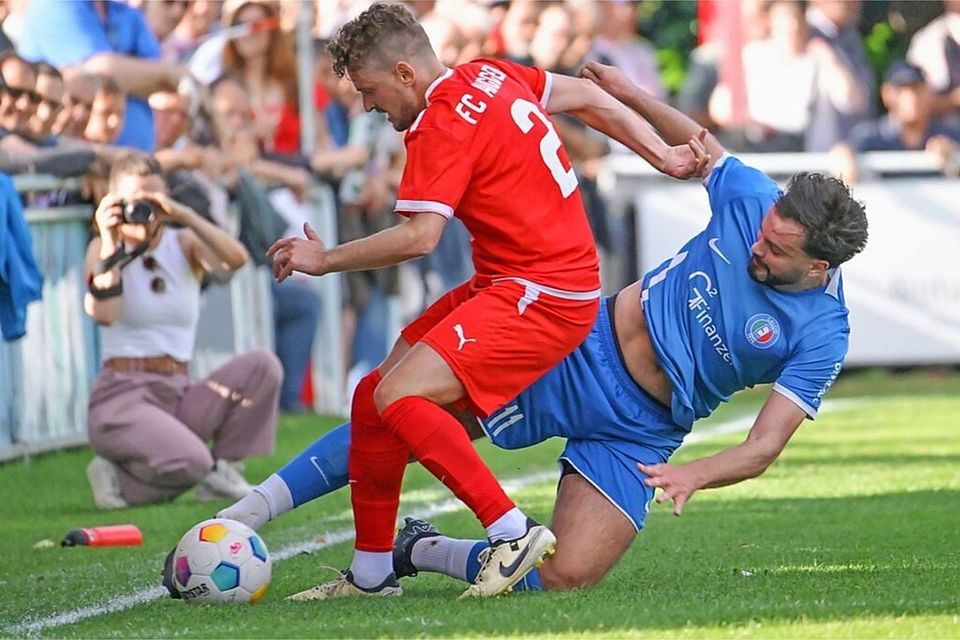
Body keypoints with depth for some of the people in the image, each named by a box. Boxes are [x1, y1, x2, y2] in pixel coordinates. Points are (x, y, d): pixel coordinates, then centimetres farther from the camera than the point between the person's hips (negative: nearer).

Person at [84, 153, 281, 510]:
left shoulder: (183, 244, 9)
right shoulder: (104, 248, 1)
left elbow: (235, 260, -14)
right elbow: (103, 313, -18)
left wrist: (184, 216, -20)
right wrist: (110, 246, -17)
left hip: (178, 393, 5)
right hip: (122, 396, -5)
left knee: (262, 366, -19)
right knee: (190, 463, -33)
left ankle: (220, 468, -6)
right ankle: (118, 476, -1)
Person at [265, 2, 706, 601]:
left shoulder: (443, 126, -17)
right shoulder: (489, 76, 10)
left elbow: (420, 237, -25)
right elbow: (584, 96, 20)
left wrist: (327, 259, -13)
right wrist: (663, 155, 23)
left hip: (542, 295, -10)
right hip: (502, 285, 10)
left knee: (400, 398, -24)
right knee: (373, 395, 8)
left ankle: (514, 532, -21)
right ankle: (371, 574, 16)